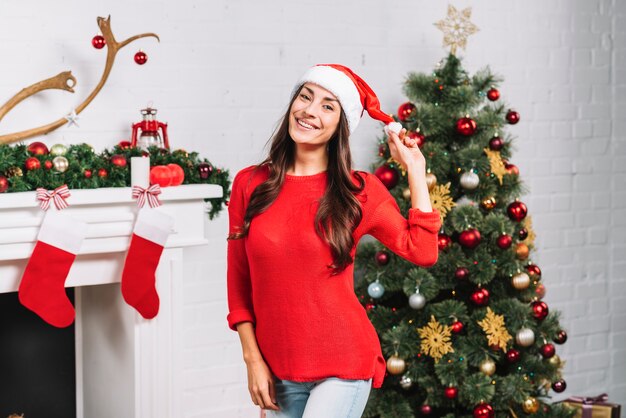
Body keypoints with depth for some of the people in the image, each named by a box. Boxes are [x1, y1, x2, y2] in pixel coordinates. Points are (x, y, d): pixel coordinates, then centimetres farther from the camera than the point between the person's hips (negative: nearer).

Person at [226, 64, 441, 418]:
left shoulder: (359, 190, -2)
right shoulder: (250, 184, 2)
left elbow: (422, 251, -4)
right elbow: (239, 279, 6)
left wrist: (414, 170, -2)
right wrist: (252, 358, 1)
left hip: (343, 366, -2)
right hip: (277, 371, 3)